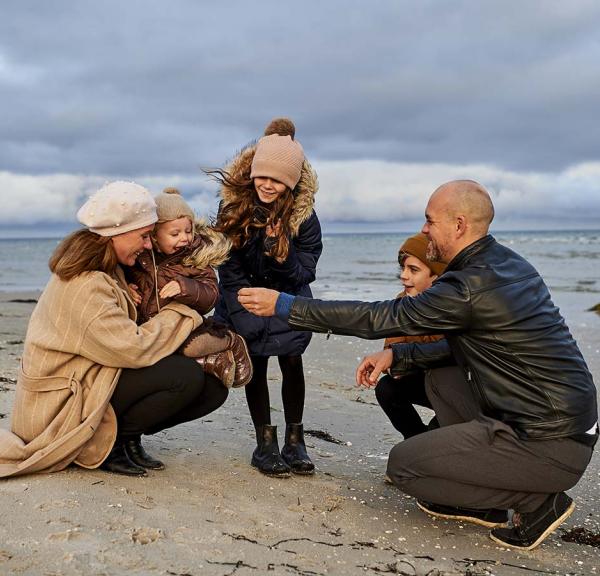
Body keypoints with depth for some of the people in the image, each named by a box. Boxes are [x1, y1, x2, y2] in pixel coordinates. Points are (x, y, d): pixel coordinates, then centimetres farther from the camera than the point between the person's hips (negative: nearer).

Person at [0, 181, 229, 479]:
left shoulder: (106, 271, 8)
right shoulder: (83, 286, -24)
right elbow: (132, 349, -27)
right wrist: (178, 313, -13)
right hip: (63, 405, -9)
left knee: (214, 387, -3)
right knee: (186, 377, -25)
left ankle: (123, 437, 5)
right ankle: (114, 444, -7)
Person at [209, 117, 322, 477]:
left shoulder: (303, 215, -18)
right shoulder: (234, 207, -17)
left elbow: (304, 275, -15)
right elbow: (229, 271, -12)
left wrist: (283, 255, -36)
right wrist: (248, 319, -15)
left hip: (290, 298, 0)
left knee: (291, 360, -10)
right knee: (256, 363, -6)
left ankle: (295, 440, 1)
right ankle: (266, 442, 1)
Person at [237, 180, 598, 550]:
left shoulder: (470, 287, -20)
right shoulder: (509, 264, 9)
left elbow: (379, 318, -15)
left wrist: (283, 306, -9)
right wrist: (395, 355, 8)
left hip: (550, 445, -9)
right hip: (568, 421, 9)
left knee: (402, 464, -1)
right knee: (440, 378, 19)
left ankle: (538, 502, 1)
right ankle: (480, 502, 16)